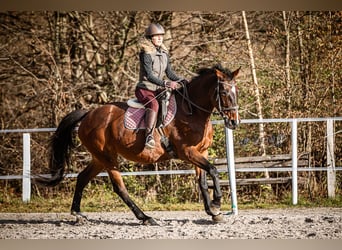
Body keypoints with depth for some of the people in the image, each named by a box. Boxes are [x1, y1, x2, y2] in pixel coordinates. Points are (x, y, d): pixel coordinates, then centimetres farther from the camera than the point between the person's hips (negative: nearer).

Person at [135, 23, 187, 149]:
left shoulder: (164, 53, 11)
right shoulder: (146, 54, -12)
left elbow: (170, 73, 13)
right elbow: (149, 76, -21)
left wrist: (182, 81, -5)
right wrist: (165, 83, -33)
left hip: (158, 90, 8)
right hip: (144, 90, -8)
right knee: (154, 104, -37)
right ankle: (149, 136, -48)